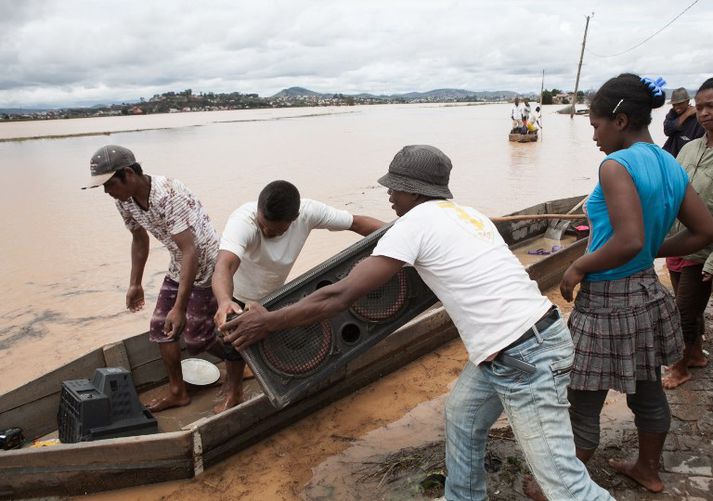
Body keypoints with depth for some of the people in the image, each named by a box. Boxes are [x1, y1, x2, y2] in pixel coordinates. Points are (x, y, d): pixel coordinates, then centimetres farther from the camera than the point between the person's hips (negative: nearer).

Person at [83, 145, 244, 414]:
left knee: (196, 335, -2)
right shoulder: (125, 201, -5)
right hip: (178, 267, 9)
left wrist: (179, 308, -39)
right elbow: (139, 239, 14)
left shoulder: (168, 195, -32)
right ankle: (177, 392, 26)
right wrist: (135, 284, 18)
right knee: (161, 328, 10)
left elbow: (190, 250, -36)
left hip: (206, 266, -8)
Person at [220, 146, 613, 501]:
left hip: (524, 356, -10)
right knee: (462, 416, 22)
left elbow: (341, 295, -13)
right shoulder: (467, 214, 13)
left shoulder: (415, 222, -11)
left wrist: (267, 321, -4)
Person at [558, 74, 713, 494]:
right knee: (648, 392, 25)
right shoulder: (672, 166, 4)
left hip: (607, 302, -9)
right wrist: (653, 252, 11)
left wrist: (578, 268, -18)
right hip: (648, 294, 9)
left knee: (584, 405, 8)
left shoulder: (617, 165, -21)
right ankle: (649, 470, 45)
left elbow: (629, 240, -31)